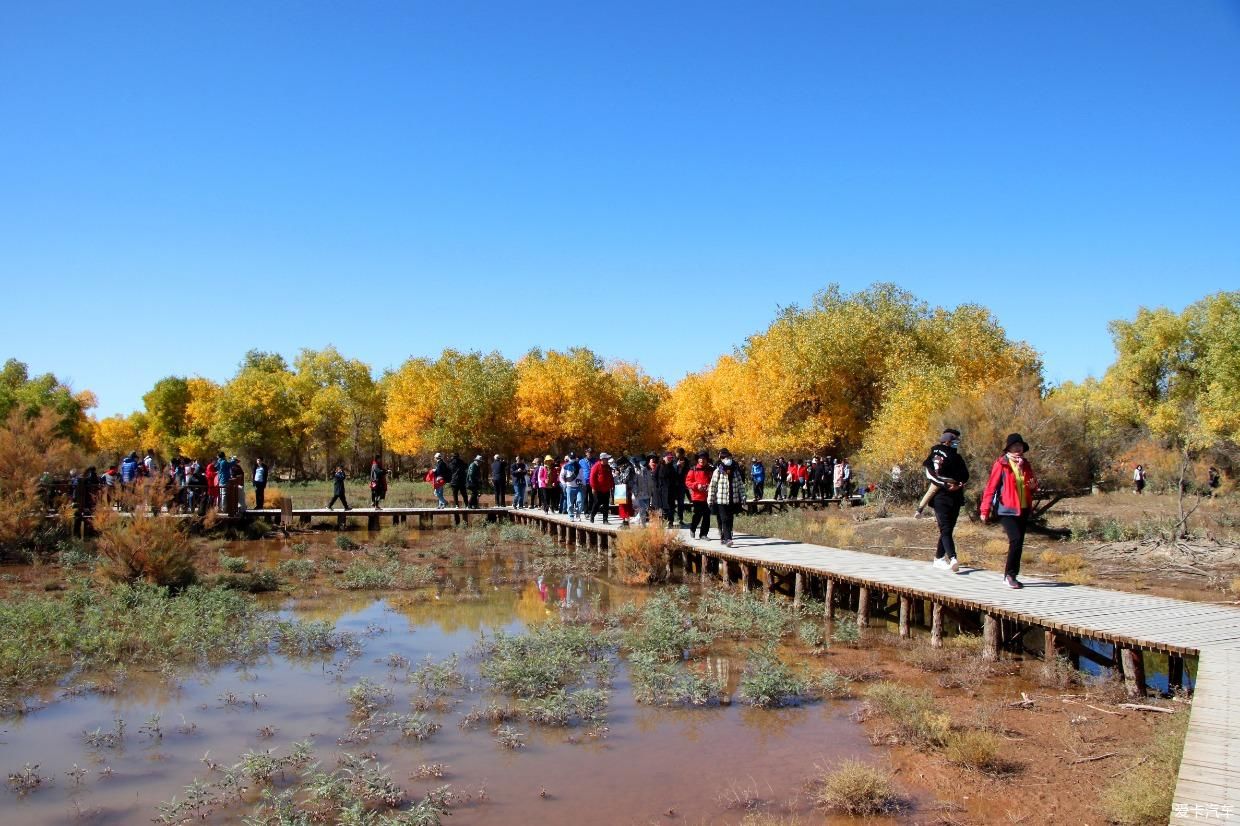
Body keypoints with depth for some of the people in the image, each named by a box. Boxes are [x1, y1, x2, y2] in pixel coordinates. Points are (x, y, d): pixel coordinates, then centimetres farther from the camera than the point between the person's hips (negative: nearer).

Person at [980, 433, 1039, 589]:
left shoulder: (1026, 464, 12)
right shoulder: (1001, 464, -7)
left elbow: (1032, 487, 23)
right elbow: (991, 487, -10)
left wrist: (1033, 486, -2)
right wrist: (985, 509, -14)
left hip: (1023, 510, 7)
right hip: (1007, 509, -6)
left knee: (1019, 543, 9)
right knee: (1016, 540, -17)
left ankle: (1010, 575, 19)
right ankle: (1010, 574, -6)